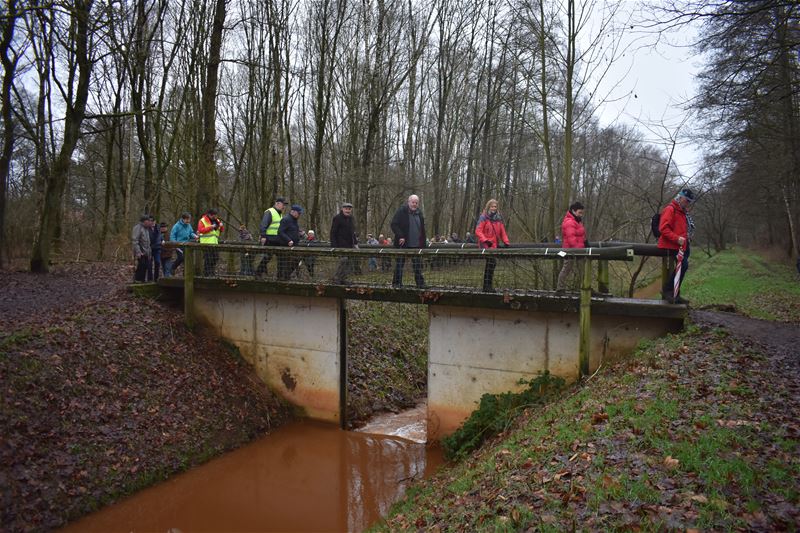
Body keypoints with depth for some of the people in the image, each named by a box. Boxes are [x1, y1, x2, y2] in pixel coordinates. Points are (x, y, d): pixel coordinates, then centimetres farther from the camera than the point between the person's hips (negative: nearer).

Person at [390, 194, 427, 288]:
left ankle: (421, 284, 15)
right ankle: (396, 284, 10)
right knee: (399, 264, 3)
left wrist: (423, 243, 11)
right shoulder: (401, 211, -5)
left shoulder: (419, 213, 13)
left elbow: (422, 230, 19)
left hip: (416, 245, 5)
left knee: (418, 266, 8)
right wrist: (400, 236, -19)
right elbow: (394, 225, -10)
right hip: (402, 244, -5)